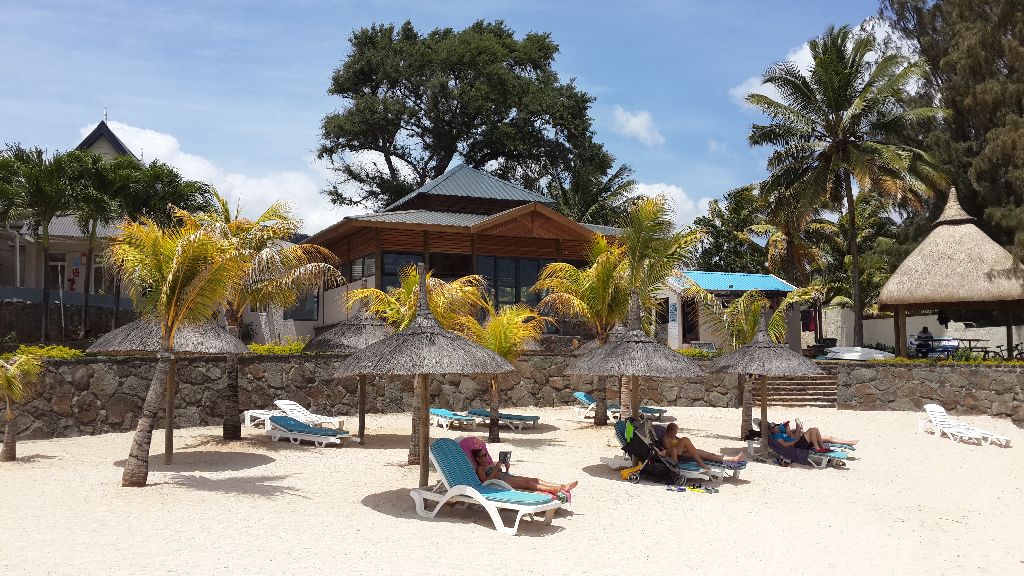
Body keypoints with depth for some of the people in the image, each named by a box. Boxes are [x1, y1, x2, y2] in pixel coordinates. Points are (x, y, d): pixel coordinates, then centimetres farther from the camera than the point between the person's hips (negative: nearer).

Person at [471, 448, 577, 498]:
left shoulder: (492, 464, 32)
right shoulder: (480, 469, 8)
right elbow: (485, 481, -10)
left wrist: (507, 468, 12)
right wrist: (496, 468, -13)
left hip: (509, 477, 8)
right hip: (501, 482, -8)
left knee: (534, 480, -15)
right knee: (526, 481, -30)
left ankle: (563, 486, -32)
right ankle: (551, 489, -53)